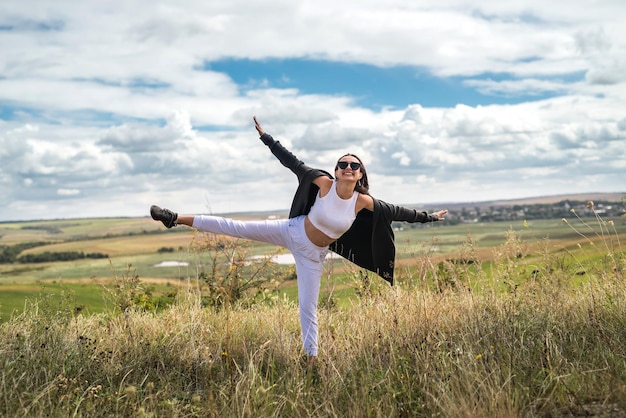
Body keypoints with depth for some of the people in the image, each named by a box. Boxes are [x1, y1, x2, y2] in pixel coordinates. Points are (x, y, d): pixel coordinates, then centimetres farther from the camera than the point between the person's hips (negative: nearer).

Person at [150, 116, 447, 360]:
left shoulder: (364, 202, -16)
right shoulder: (324, 183, -18)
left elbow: (396, 212, -5)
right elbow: (292, 161, -15)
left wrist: (429, 217, 0)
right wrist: (264, 136, -15)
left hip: (313, 255, 0)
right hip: (293, 231, 0)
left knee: (308, 308, 3)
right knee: (236, 228, -5)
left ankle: (312, 357, 20)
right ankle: (177, 219, 3)